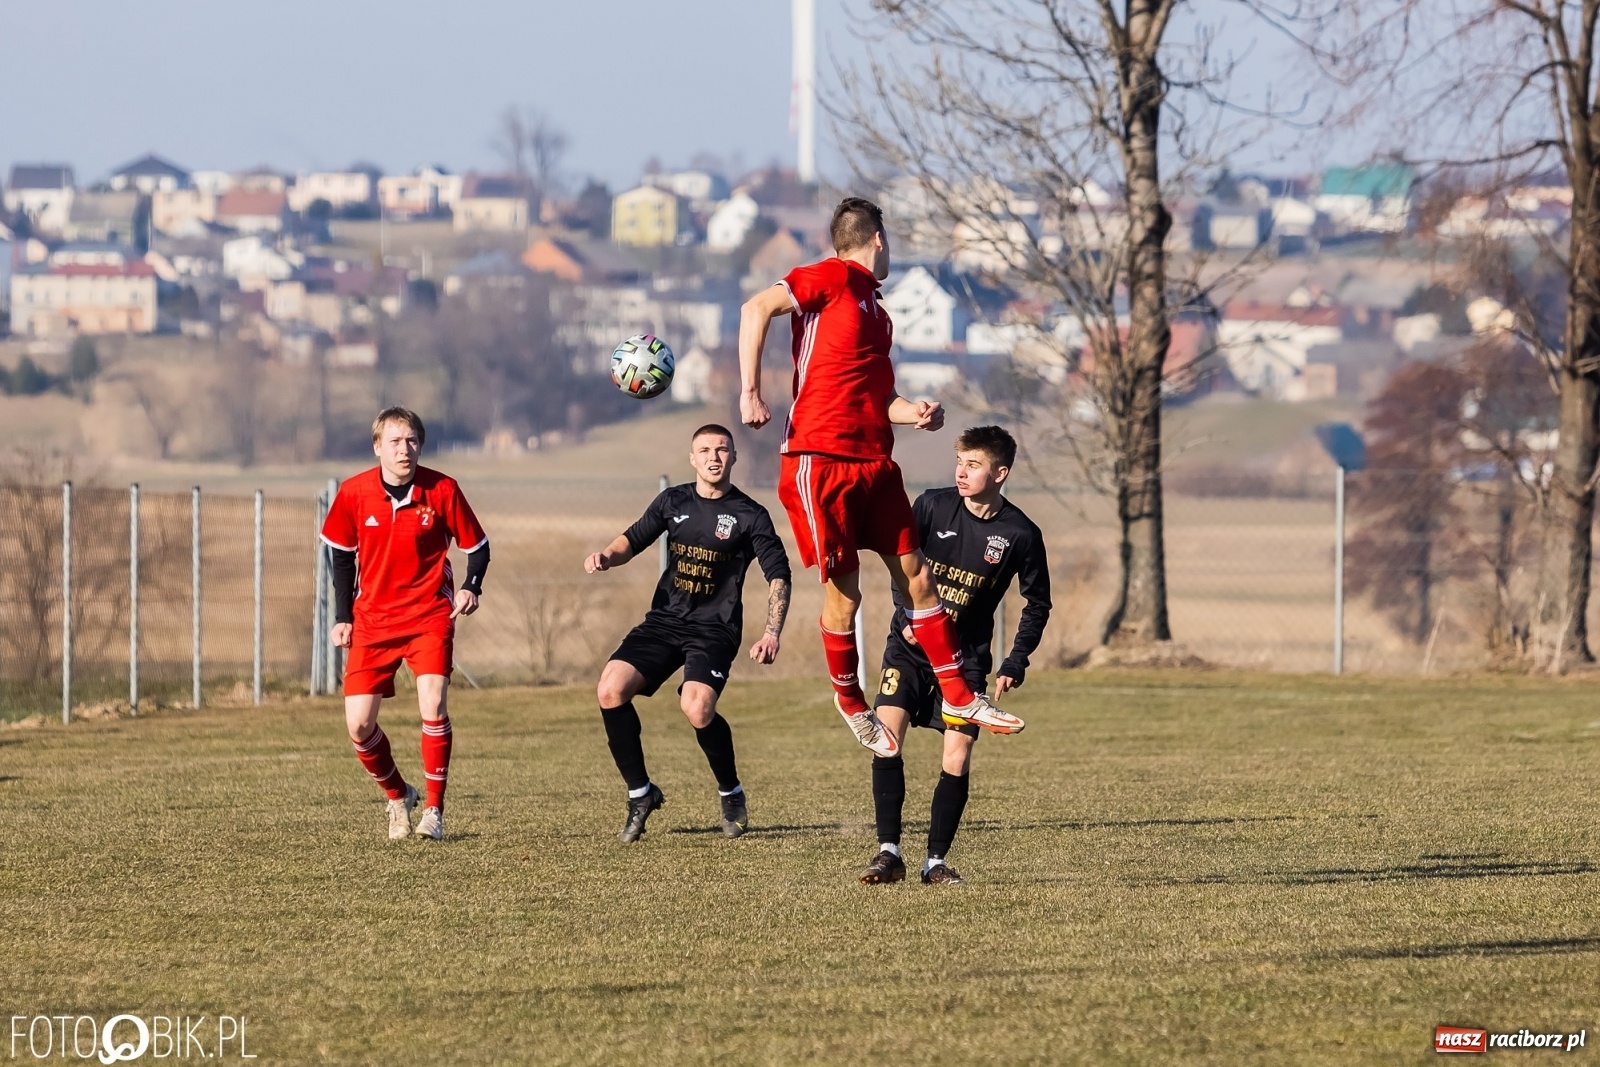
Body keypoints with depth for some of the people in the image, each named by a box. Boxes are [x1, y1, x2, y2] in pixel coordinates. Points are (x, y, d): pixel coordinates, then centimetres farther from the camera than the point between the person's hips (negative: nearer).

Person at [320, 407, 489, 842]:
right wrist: (343, 617, 7)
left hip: (429, 615, -2)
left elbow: (477, 545, 1)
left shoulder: (442, 490, -10)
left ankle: (433, 810, -9)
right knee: (358, 725, -4)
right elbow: (342, 554, 9)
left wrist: (470, 588, -16)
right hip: (373, 621, 2)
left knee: (434, 705, -22)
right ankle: (398, 796, 23)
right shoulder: (354, 493, -6)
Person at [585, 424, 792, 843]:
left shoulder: (749, 516, -2)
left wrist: (772, 633, -15)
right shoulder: (673, 501, 8)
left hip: (714, 630, -4)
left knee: (697, 707, -29)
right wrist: (608, 555, -4)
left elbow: (778, 575, -2)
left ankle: (732, 794, -1)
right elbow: (634, 539, 19)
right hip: (664, 621, 4)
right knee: (611, 690, -17)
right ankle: (640, 793, 0)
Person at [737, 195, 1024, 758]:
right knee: (843, 594, -2)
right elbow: (757, 308, -17)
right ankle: (850, 702, 18)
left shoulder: (874, 308, 20)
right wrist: (750, 392, -23)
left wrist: (914, 413, 6)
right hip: (820, 462, -8)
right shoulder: (833, 278, -5)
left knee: (916, 574, 5)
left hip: (874, 463, 8)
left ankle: (958, 696, 11)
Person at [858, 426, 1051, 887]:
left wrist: (1014, 666, -5)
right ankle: (889, 852, -10)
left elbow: (1037, 604, 3)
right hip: (911, 642, 1)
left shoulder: (1020, 534, -9)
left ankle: (936, 862, 6)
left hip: (966, 655, -1)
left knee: (957, 757, -8)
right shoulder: (933, 506, -7)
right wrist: (906, 616, -8)